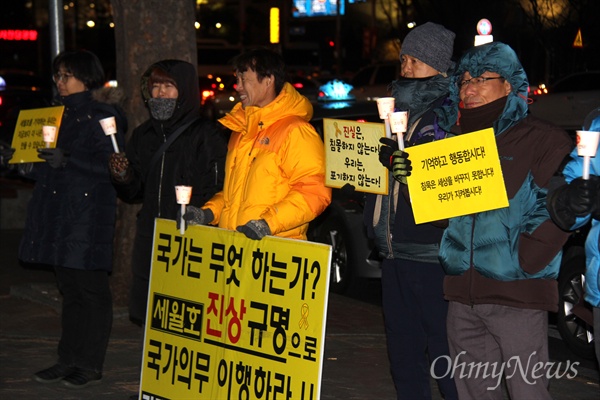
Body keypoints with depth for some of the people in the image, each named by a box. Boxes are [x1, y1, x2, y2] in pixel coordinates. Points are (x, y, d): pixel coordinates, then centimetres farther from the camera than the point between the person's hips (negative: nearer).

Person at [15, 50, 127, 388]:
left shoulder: (102, 115, -7)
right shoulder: (61, 113, 17)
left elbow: (111, 165, -16)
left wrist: (67, 160, -22)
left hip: (89, 215, -8)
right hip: (58, 213, 8)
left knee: (92, 290, -2)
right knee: (69, 290, 13)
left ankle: (91, 366, 4)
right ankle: (69, 360, 19)